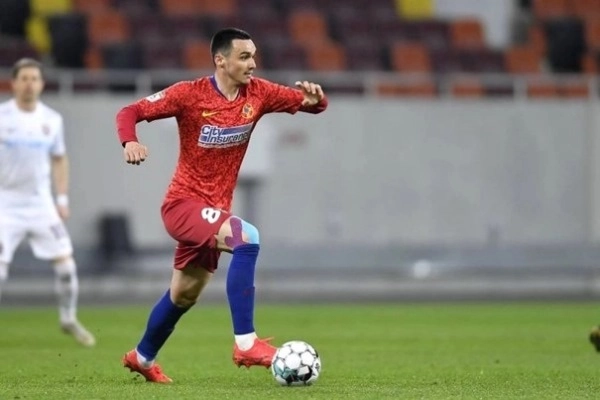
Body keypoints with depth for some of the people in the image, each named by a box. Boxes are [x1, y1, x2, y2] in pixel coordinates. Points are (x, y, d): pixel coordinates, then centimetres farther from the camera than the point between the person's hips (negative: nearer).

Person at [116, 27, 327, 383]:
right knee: (247, 238, -31)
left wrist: (315, 98, -23)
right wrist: (130, 142, -32)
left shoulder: (257, 94, -2)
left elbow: (310, 103, 1)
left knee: (184, 295, 21)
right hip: (183, 203, -7)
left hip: (213, 209, 7)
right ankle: (246, 344, -30)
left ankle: (142, 357, 45)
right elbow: (130, 112, -11)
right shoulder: (190, 94, -15)